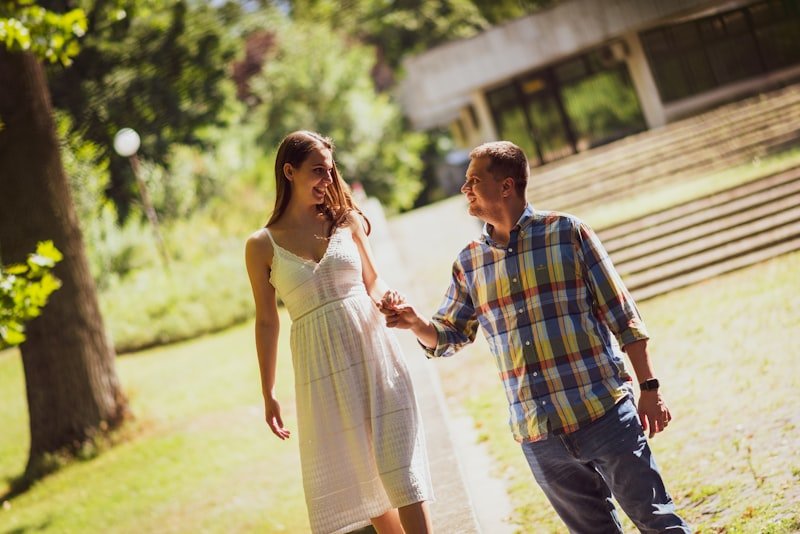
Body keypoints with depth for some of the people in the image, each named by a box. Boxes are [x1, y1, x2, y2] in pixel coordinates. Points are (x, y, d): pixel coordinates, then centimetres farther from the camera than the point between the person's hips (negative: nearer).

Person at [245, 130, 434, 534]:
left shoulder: (346, 221, 5)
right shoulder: (262, 245, 1)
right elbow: (266, 322, 6)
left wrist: (385, 297, -11)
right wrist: (268, 395, 7)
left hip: (371, 348, 0)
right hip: (321, 366, 0)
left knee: (398, 467, -5)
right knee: (360, 476, 9)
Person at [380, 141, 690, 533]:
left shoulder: (567, 233, -2)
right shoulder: (469, 263, 10)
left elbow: (621, 316, 0)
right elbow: (448, 336, 17)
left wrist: (649, 388, -3)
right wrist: (415, 323, -5)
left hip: (603, 412, -4)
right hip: (537, 434, 4)